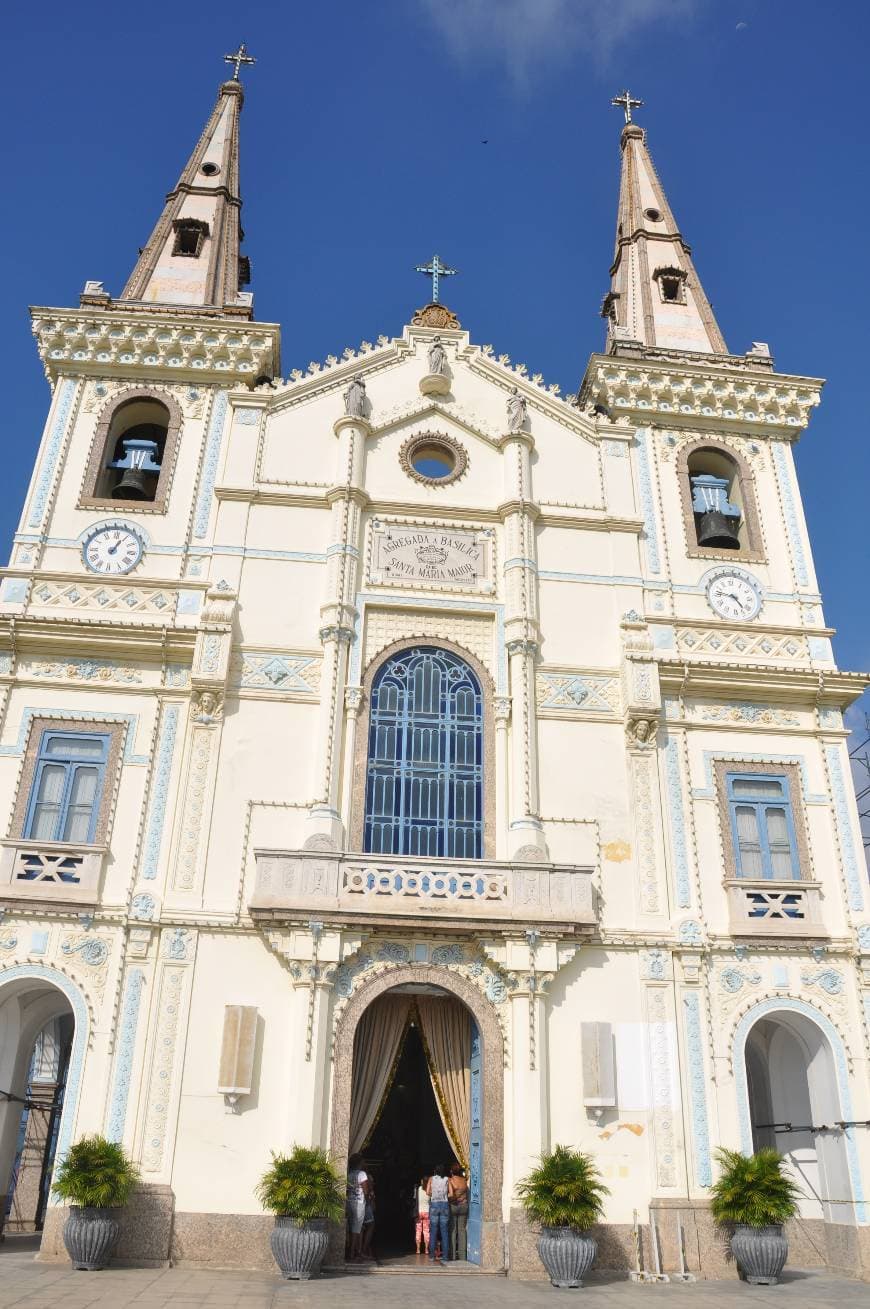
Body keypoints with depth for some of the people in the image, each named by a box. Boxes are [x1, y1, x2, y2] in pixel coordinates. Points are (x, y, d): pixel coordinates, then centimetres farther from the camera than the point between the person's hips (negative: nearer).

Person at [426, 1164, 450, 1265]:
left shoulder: (431, 1179, 5)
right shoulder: (447, 1179, 4)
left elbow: (427, 1192, -3)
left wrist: (434, 1194, 14)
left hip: (434, 1204, 0)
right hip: (445, 1204, 0)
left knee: (433, 1231, 7)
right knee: (444, 1232, 3)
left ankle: (432, 1255, 9)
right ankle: (445, 1256, 1)